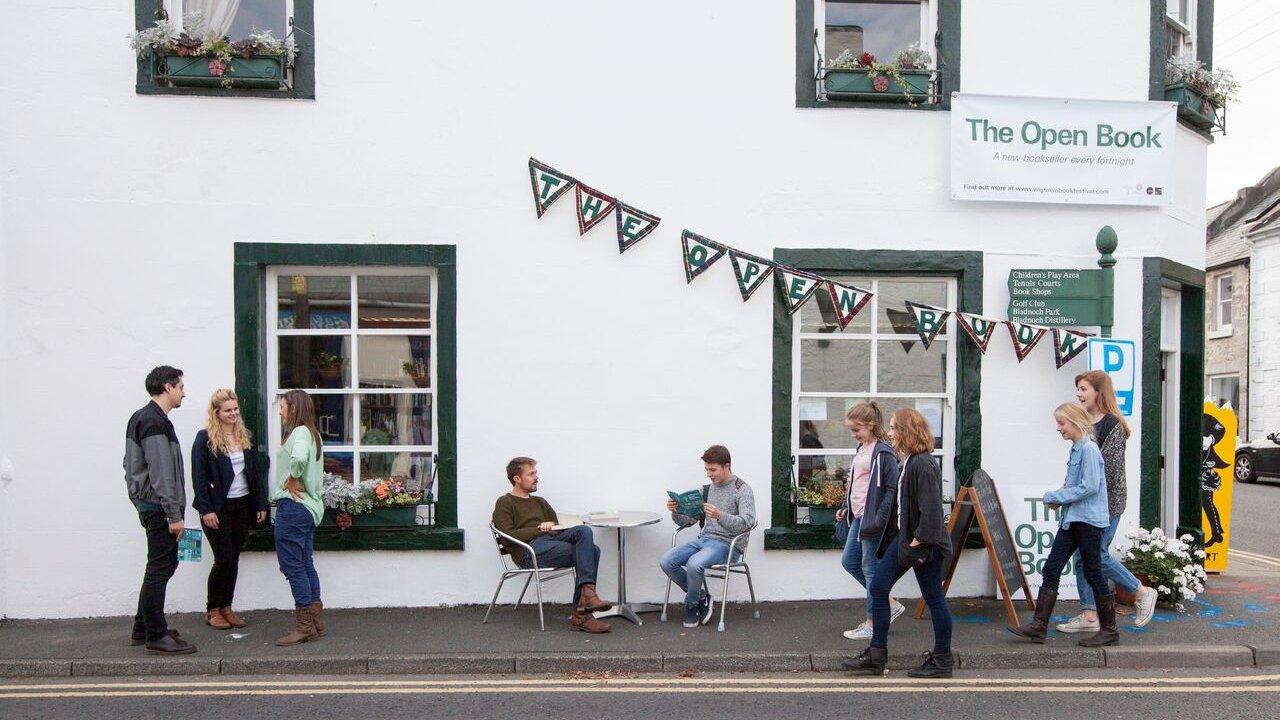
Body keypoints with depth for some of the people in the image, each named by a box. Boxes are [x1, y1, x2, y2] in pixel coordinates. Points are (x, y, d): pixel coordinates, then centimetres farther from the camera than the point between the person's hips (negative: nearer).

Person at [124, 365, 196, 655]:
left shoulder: (142, 417, 16)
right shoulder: (155, 422, -17)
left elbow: (131, 465, 22)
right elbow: (161, 473, -21)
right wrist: (174, 514, -19)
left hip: (148, 504, 10)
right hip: (159, 506, -10)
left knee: (163, 564, 17)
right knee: (160, 568, -4)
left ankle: (143, 629, 25)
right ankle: (156, 636, 3)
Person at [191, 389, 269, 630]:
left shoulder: (244, 437, 10)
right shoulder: (205, 438, -7)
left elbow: (255, 472, 11)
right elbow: (198, 477, -10)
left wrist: (261, 504, 6)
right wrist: (206, 510, -16)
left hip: (243, 506, 5)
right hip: (218, 509, -5)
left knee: (233, 559, 10)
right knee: (223, 559, -3)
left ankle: (226, 608, 20)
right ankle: (212, 610, 14)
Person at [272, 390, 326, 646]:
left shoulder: (299, 432, -13)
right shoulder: (311, 433, 17)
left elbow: (299, 458, -35)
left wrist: (292, 480, -20)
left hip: (293, 506, -10)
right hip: (309, 506, 10)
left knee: (293, 565, -4)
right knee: (305, 564, 13)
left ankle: (304, 625, 1)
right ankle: (315, 621, 19)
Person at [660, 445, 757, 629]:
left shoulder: (742, 490, -5)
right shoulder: (707, 489, 15)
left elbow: (747, 523, -20)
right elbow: (688, 520, 16)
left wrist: (720, 516, -35)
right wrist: (675, 512, -7)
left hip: (727, 543, -7)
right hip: (704, 538, 7)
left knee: (694, 564, -34)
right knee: (666, 562, -15)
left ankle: (691, 605, -5)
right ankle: (701, 597, 2)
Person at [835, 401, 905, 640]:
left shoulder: (883, 452, -15)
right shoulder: (861, 449, 13)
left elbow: (892, 489, -19)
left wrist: (879, 520, -22)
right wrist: (846, 509, 16)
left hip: (872, 519, -10)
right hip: (858, 517, 10)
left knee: (870, 568, -1)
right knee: (849, 561, 13)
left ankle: (872, 623, 11)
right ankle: (890, 604, 24)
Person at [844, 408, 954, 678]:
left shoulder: (924, 464, -20)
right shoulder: (910, 462, 10)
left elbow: (931, 509, -24)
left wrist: (920, 541, -21)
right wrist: (906, 539, 14)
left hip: (924, 543, -10)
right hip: (904, 537, 10)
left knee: (934, 598, 5)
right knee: (877, 587, 8)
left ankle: (942, 661, 22)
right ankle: (876, 656, 15)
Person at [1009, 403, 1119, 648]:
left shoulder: (1089, 449, -14)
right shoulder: (1076, 449, 14)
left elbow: (1089, 487, -21)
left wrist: (1055, 497, -15)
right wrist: (1058, 499, 6)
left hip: (1088, 520, -9)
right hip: (1071, 520, 9)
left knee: (1093, 573, 2)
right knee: (1051, 569, 5)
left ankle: (1109, 630, 17)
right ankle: (1038, 625, 7)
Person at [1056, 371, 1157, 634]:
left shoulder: (1113, 425, -13)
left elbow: (1109, 469, -17)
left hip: (1107, 500, -8)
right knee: (1081, 556, 6)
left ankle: (1142, 593, 19)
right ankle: (1089, 615, 13)